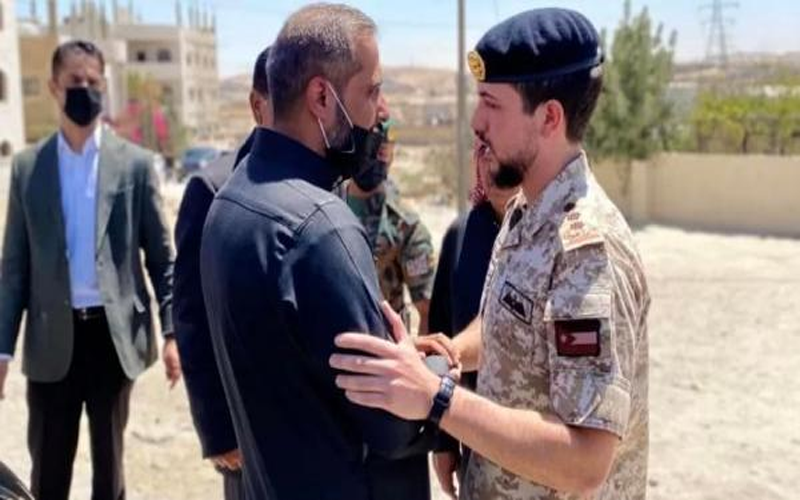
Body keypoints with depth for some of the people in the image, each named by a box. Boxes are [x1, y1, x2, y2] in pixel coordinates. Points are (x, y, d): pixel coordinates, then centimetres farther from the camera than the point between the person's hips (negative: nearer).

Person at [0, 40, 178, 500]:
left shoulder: (135, 163, 0)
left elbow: (161, 255, 0)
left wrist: (172, 330, -7)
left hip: (114, 334, -1)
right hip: (52, 339, 1)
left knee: (109, 461, 14)